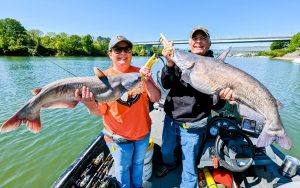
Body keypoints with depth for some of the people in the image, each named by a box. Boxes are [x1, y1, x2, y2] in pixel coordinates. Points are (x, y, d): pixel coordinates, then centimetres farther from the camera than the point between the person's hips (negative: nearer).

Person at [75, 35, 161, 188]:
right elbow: (100, 111, -12)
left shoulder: (140, 73, -6)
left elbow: (156, 98, -10)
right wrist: (90, 105, -34)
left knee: (138, 164, 26)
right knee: (122, 168, 19)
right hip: (118, 137, -2)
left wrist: (147, 81, -26)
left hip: (143, 132, 3)